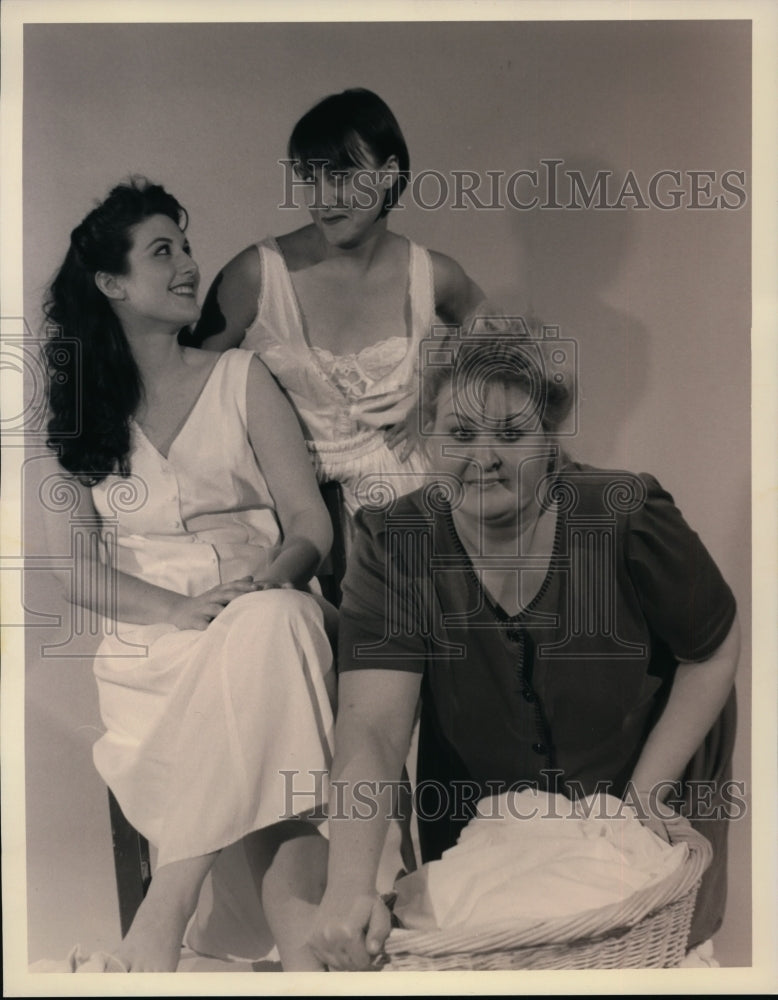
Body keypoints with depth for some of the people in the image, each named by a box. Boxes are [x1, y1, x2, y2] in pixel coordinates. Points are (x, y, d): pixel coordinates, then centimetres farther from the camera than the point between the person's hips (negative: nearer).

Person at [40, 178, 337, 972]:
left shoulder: (239, 378, 13)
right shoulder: (75, 411, 13)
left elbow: (311, 525, 5)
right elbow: (72, 567, 2)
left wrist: (267, 580, -19)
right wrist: (182, 609, -17)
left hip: (265, 626, 0)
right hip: (148, 649, 0)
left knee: (274, 624, -37)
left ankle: (163, 915, -36)